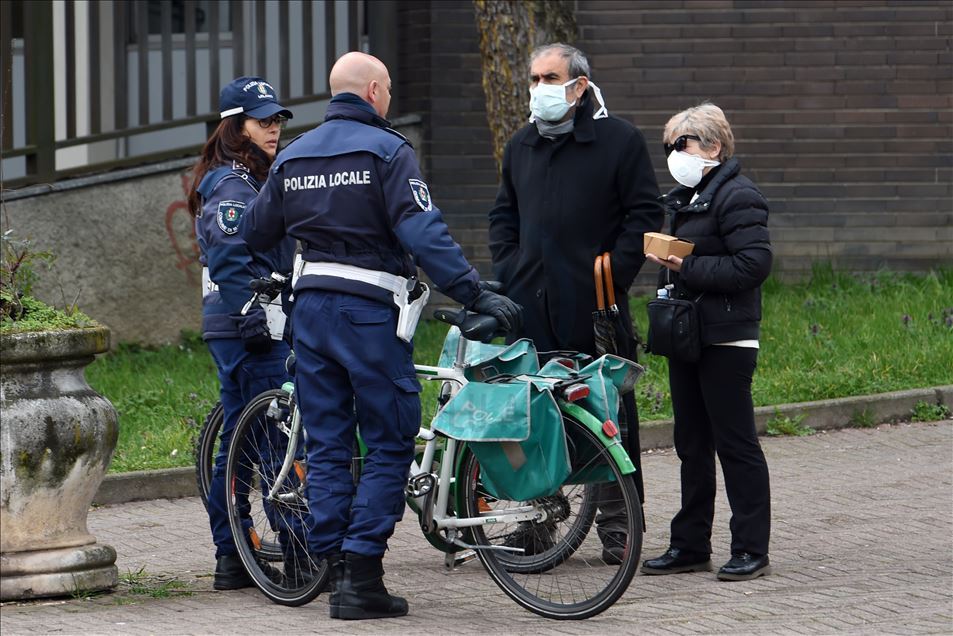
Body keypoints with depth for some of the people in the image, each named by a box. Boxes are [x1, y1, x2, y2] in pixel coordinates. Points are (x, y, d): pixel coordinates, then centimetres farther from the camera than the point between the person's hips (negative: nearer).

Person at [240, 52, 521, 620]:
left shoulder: (293, 155, 12)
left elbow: (256, 232, 19)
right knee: (391, 442, 0)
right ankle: (363, 576, -7)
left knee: (327, 444, 11)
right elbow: (424, 234, -18)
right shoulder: (387, 151, -8)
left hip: (310, 307, 6)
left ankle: (335, 571, 9)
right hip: (370, 311, -6)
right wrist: (477, 295, -19)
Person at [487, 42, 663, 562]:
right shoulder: (522, 145, 16)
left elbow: (644, 216, -3)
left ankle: (616, 519, 5)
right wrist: (507, 270, 11)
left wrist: (613, 276, -11)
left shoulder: (619, 140, -2)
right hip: (531, 301, 5)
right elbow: (503, 214, 26)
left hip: (596, 305, -5)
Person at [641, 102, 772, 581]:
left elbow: (753, 264, -21)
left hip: (725, 340, -10)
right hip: (686, 338, 10)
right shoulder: (686, 199, 18)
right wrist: (666, 264, 5)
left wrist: (687, 268, -20)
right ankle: (690, 546, 18)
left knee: (735, 443, -5)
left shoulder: (737, 196, -12)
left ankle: (751, 550, -1)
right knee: (692, 444, 12)